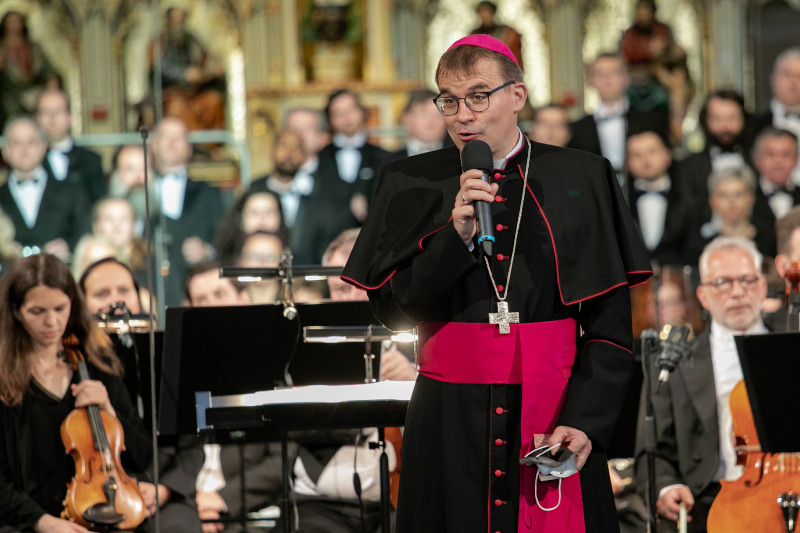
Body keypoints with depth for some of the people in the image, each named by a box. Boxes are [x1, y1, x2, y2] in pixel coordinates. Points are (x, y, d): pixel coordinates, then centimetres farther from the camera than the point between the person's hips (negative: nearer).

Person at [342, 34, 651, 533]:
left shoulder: (582, 179, 0)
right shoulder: (413, 184, 4)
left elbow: (611, 327, -3)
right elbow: (391, 310, -2)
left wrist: (584, 422, -15)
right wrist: (457, 237, -16)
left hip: (553, 415, -1)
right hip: (450, 417, 1)